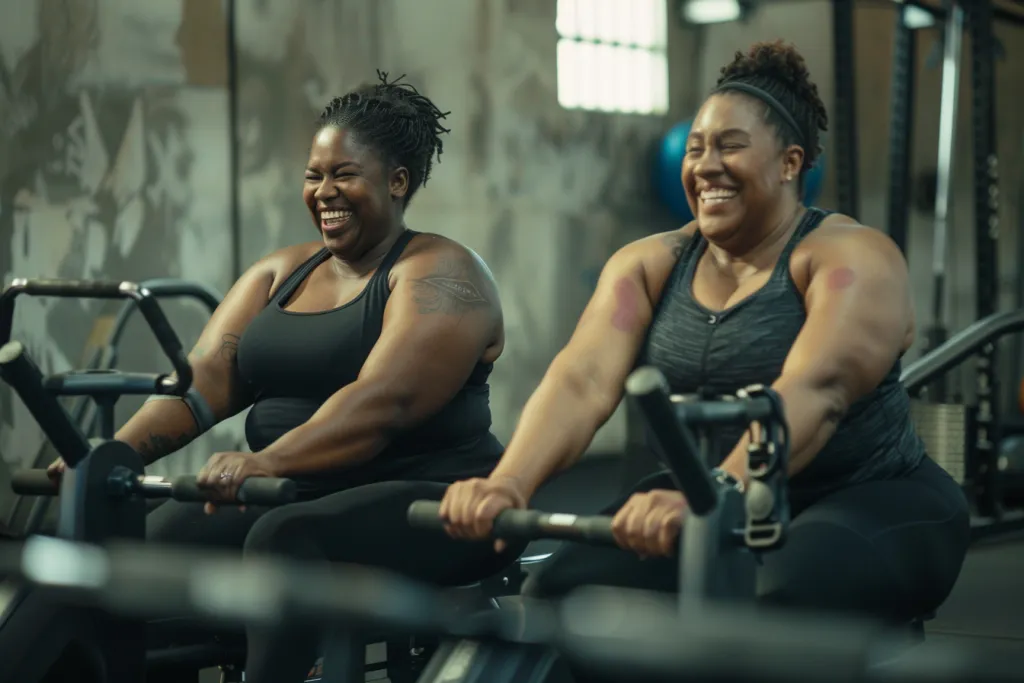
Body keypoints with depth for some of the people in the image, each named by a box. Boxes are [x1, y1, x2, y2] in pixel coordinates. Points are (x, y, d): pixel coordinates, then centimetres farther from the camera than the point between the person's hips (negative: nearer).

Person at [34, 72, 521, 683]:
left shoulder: (440, 275, -7)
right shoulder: (280, 274, 14)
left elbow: (383, 402, -23)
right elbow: (207, 378, 2)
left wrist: (268, 461, -36)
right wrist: (116, 450, -14)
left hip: (427, 500, -6)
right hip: (298, 498, 6)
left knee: (285, 540, -33)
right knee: (158, 535, -17)